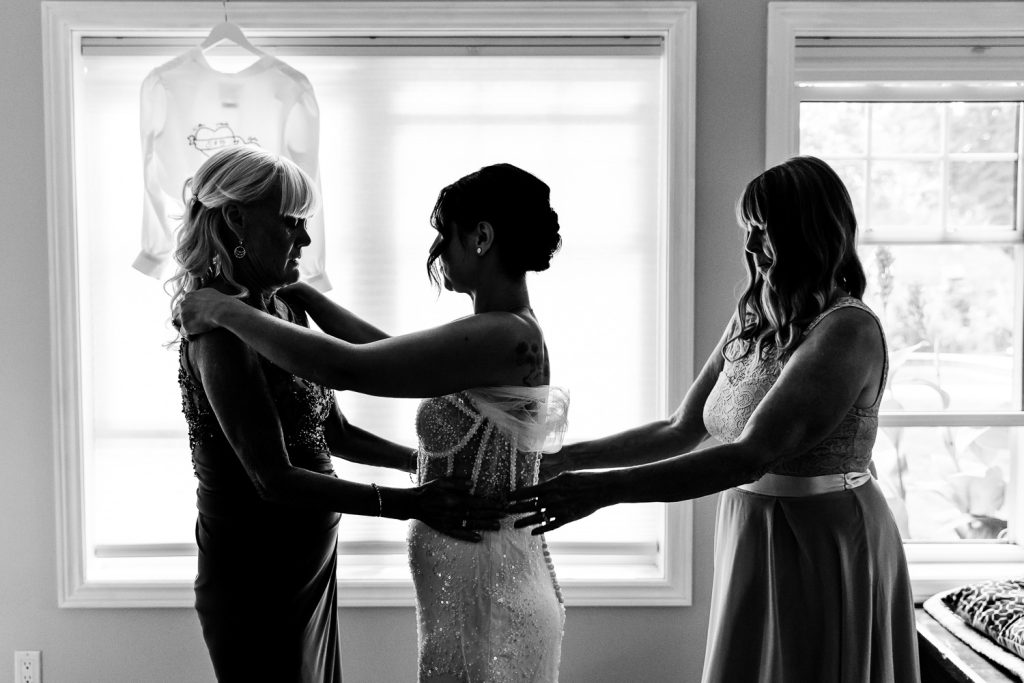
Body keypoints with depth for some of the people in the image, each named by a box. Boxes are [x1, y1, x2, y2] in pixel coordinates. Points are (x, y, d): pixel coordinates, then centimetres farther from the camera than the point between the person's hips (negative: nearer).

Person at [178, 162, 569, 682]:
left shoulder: (505, 337, -23)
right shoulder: (510, 332, 8)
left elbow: (346, 368, -28)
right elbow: (390, 351, 18)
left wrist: (225, 310, -16)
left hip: (484, 603, -9)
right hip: (476, 586, 9)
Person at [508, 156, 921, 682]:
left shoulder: (849, 332, -19)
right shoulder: (750, 320, 6)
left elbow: (750, 455, -28)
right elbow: (679, 431, 8)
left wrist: (604, 490, -31)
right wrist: (565, 459, 0)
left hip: (825, 546, -7)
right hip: (748, 536, 7)